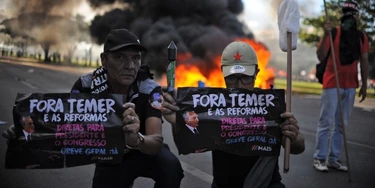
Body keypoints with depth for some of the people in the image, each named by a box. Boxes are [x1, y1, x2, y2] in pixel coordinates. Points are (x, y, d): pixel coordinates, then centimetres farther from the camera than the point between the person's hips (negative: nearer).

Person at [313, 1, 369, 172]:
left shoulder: (362, 36, 9)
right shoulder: (334, 32, -4)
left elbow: (364, 61, 12)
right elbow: (321, 56, -12)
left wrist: (364, 84, 9)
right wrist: (326, 35, -23)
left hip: (350, 86, 5)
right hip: (332, 83, -5)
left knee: (341, 124, 8)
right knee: (326, 122, -4)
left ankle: (334, 159, 17)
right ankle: (319, 158, 4)